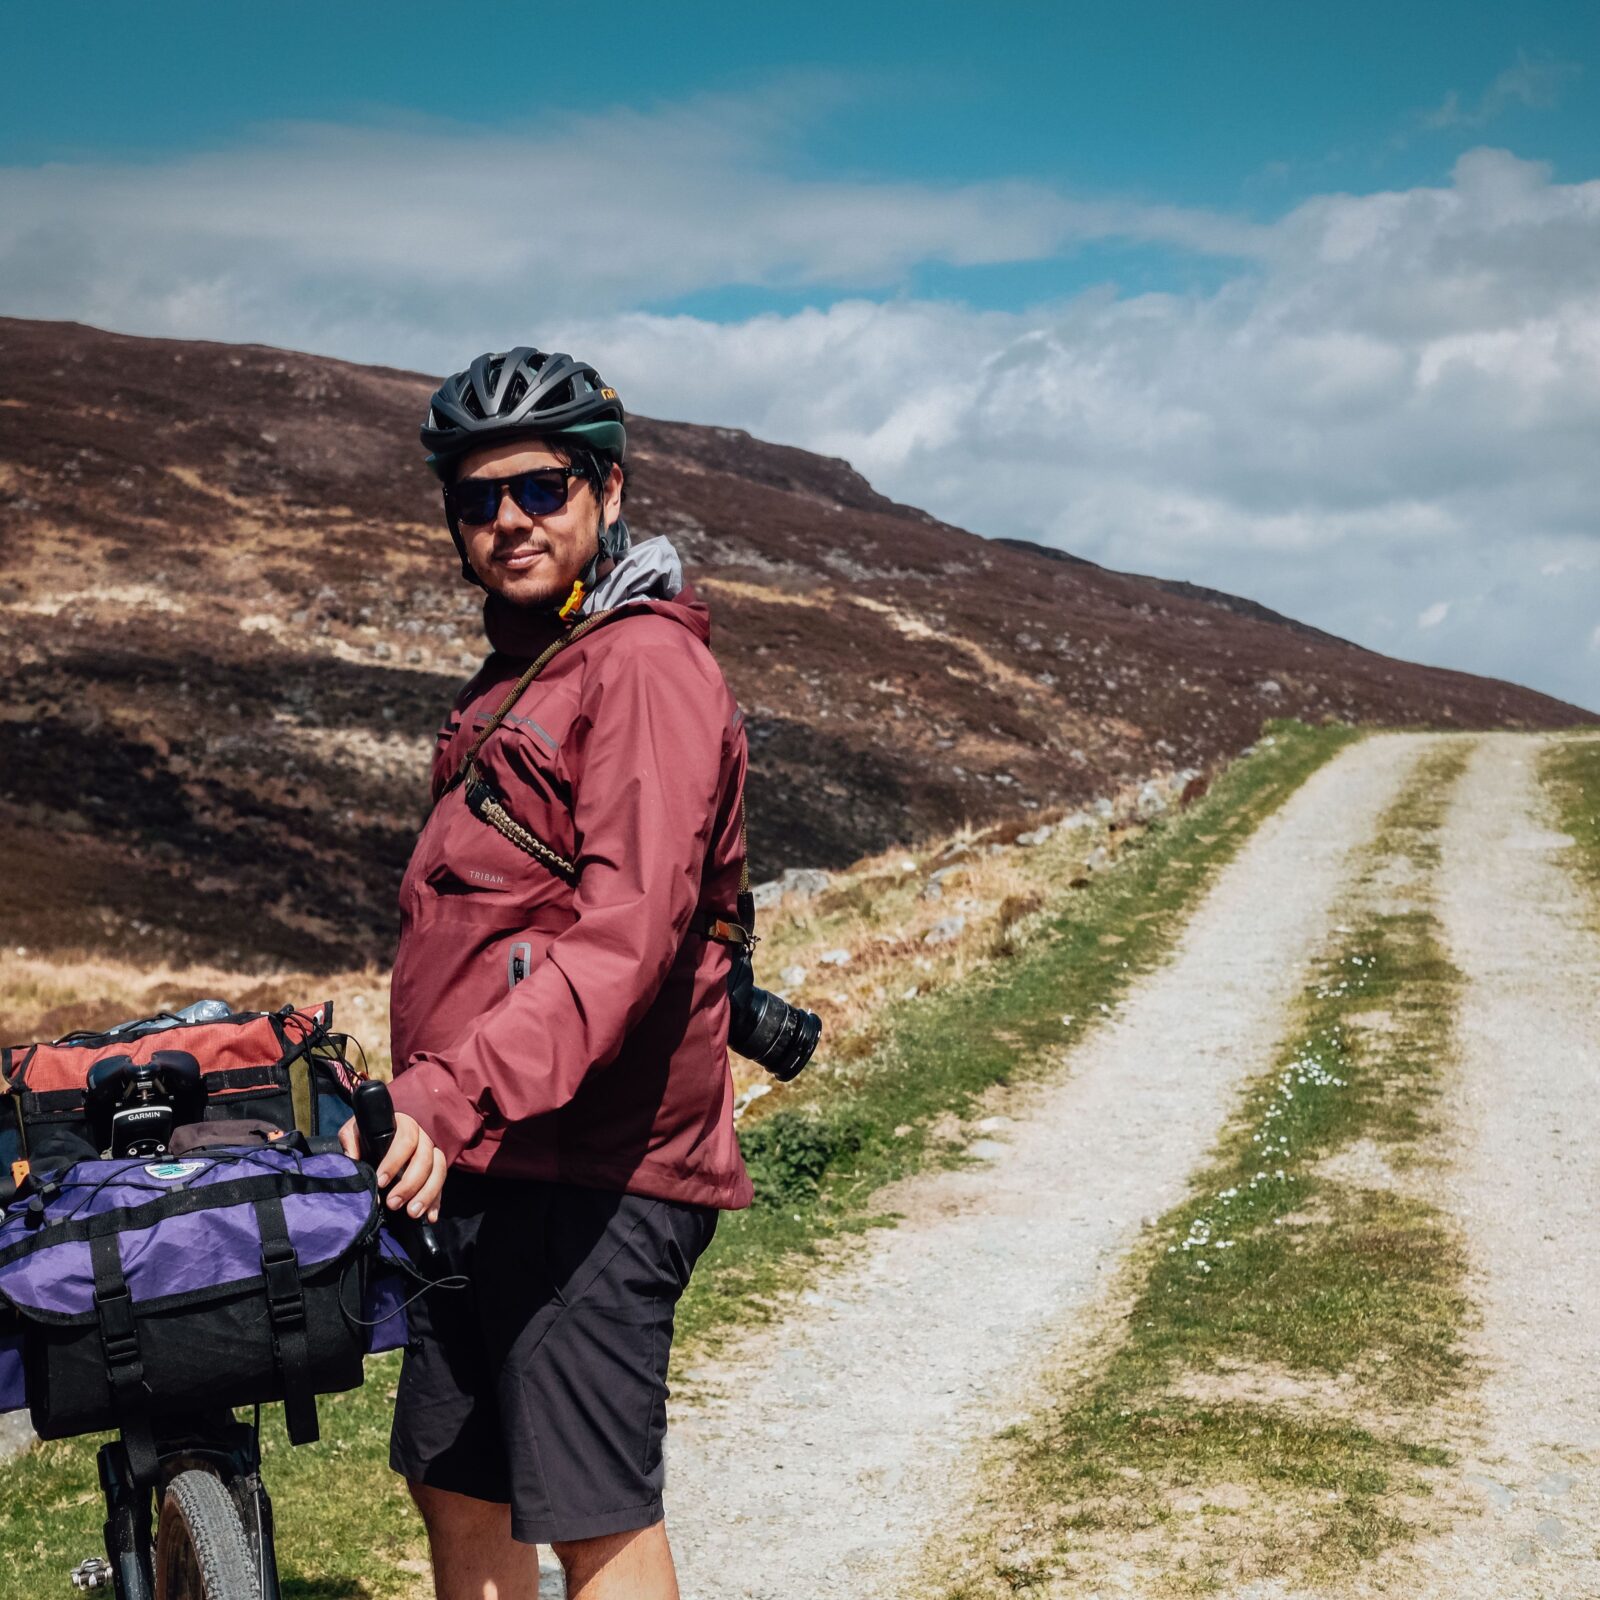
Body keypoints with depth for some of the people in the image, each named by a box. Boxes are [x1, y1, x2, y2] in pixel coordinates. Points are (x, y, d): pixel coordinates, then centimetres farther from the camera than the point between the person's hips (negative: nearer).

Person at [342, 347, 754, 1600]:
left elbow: (626, 930, -27)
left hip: (592, 1174, -10)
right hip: (482, 1165, 10)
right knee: (458, 1490, 16)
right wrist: (429, 1094, 22)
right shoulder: (517, 671, 19)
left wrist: (459, 1089, -36)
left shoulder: (647, 665, -13)